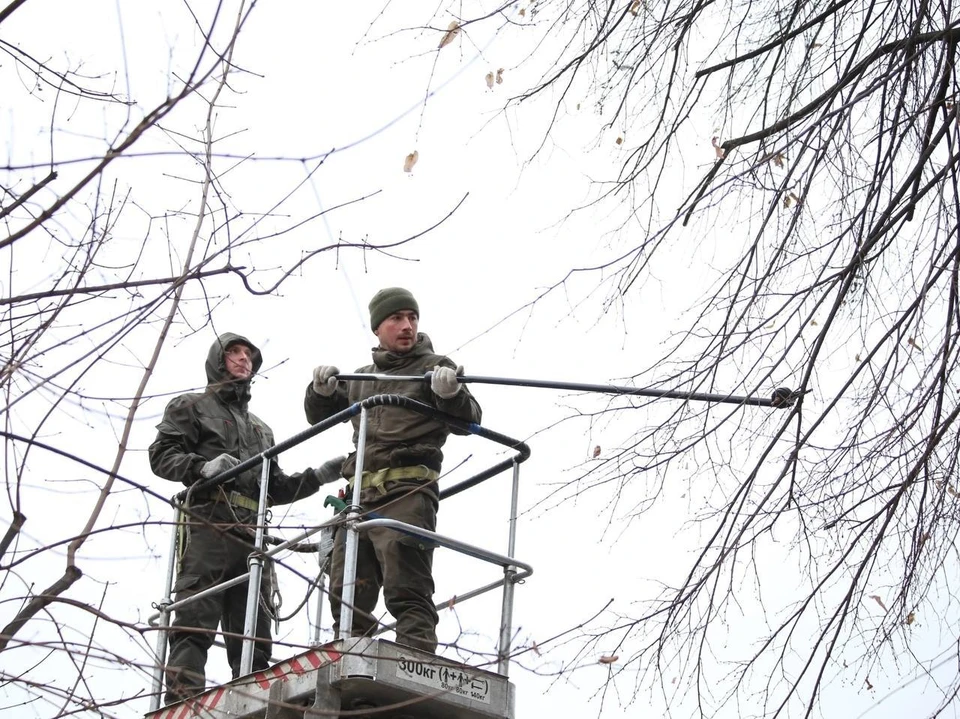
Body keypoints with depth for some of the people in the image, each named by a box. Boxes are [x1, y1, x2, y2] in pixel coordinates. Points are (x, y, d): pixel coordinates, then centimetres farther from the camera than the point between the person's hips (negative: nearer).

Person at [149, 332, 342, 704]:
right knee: (195, 625, -19)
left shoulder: (260, 428, 36)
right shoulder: (190, 406, 18)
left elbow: (276, 489, 30)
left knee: (254, 637, -4)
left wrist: (319, 476, 16)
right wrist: (202, 466, -17)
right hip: (207, 523, -6)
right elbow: (162, 455, 2)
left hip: (251, 535, 6)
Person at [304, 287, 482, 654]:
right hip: (359, 494, 6)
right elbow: (319, 416, 28)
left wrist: (451, 393, -24)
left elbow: (467, 422, -2)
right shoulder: (360, 378, 25)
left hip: (407, 490, -6)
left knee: (406, 591, -16)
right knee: (346, 595, 3)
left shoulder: (434, 367, 9)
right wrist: (321, 390, 5)